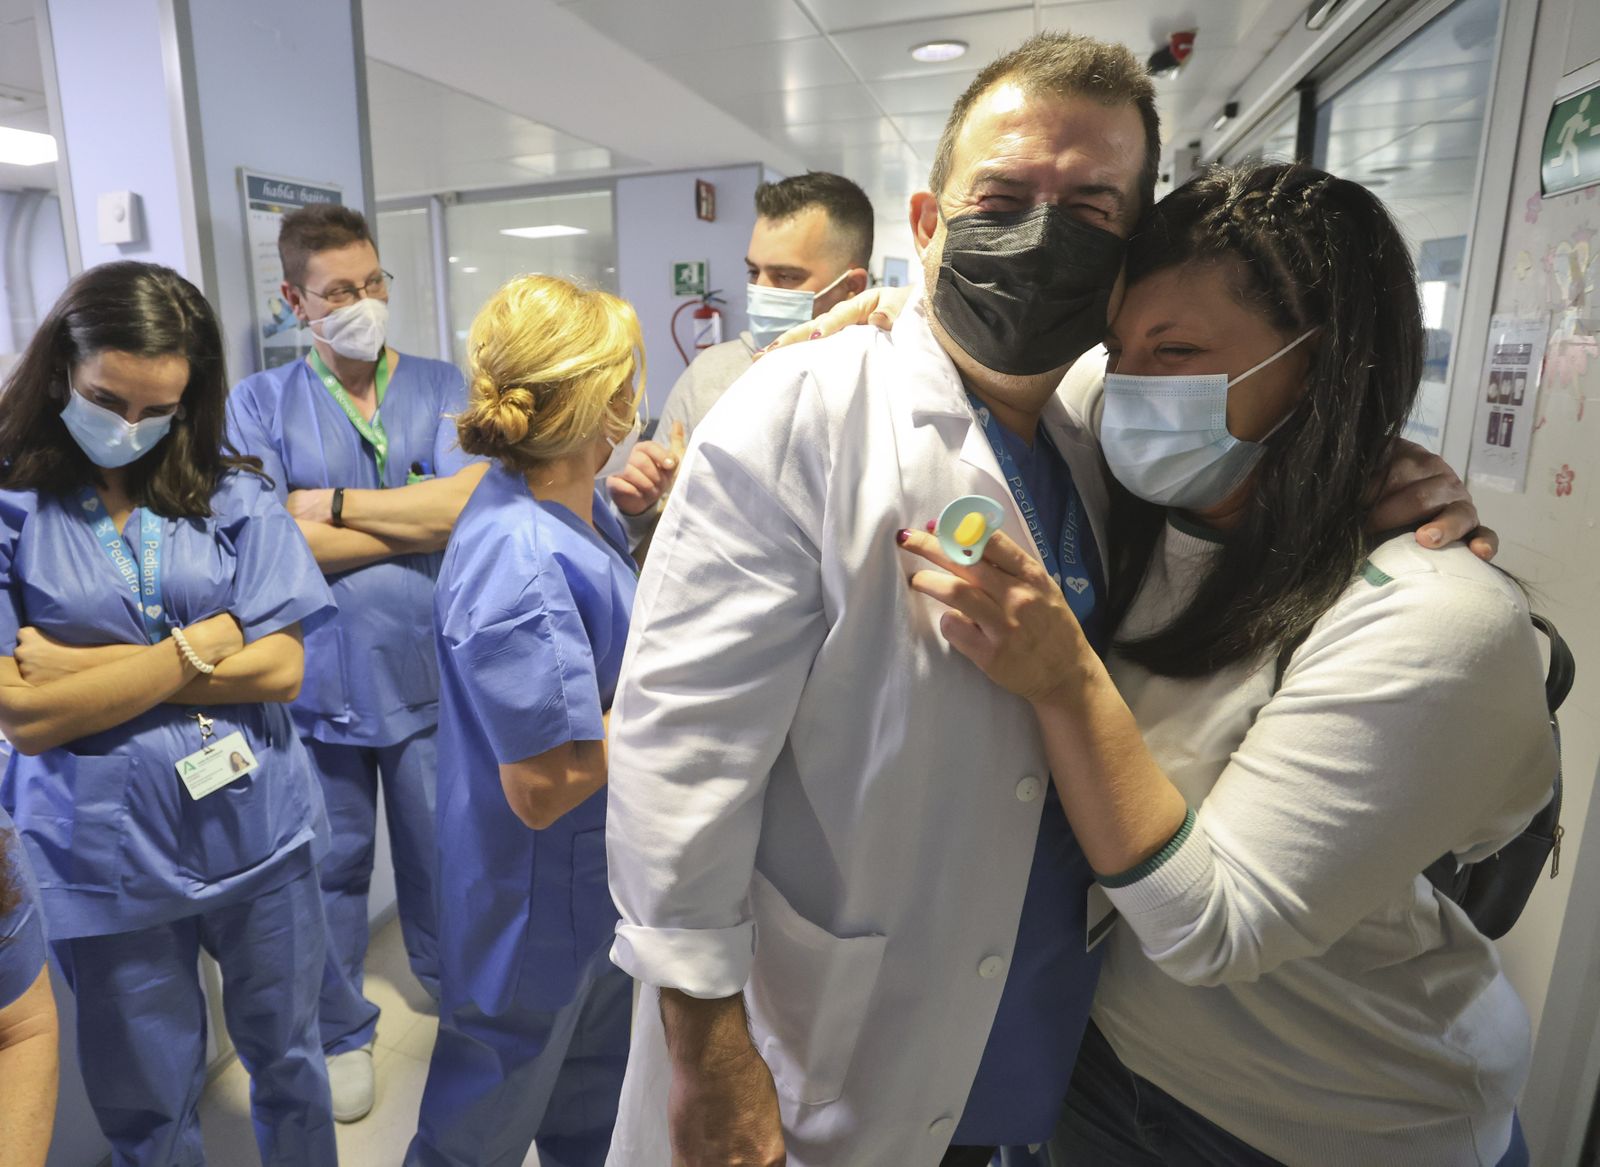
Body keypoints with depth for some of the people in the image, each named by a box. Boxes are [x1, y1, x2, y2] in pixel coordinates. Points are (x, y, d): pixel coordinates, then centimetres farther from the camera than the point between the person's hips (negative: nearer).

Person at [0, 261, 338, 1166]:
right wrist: (202, 642, -13)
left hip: (261, 829, 2)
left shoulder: (233, 491, -2)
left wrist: (99, 664, -13)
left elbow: (280, 670, -9)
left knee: (288, 1059, 21)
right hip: (107, 853, -1)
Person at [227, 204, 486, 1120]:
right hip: (317, 684, 0)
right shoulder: (260, 403, 0)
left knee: (442, 853, 17)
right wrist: (424, 519, -13)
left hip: (431, 675, 1)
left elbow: (470, 502, -15)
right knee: (332, 868, 15)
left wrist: (333, 505, -12)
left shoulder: (445, 389, 2)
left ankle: (453, 989, 45)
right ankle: (342, 1033, 39)